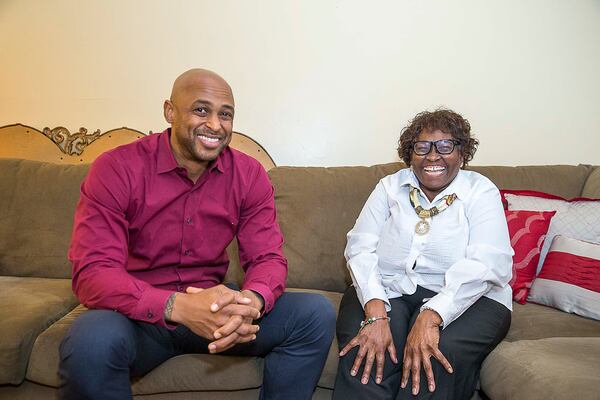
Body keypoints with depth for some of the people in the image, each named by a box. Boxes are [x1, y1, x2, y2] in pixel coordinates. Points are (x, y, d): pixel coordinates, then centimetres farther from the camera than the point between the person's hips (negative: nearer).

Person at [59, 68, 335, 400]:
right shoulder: (116, 169, -12)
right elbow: (92, 273, -19)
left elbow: (267, 257, -4)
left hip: (214, 311, 3)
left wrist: (251, 301, -30)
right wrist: (177, 306, -37)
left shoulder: (249, 175, -2)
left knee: (317, 313, -13)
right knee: (90, 341, -36)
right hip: (140, 314, -3)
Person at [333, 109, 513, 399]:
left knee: (437, 360, -30)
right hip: (388, 291, 1)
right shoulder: (390, 186, 10)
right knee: (366, 353, -28)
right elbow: (360, 247, -3)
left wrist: (431, 317, -27)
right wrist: (375, 312, -22)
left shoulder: (481, 191, 3)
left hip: (465, 298, -1)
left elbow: (488, 263, -13)